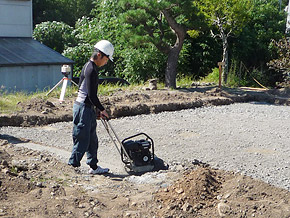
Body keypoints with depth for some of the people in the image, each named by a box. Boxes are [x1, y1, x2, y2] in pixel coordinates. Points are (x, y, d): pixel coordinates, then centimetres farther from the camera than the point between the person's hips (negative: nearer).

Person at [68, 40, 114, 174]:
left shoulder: (91, 67, 15)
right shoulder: (91, 70, -17)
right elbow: (91, 95, -20)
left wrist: (99, 110, 20)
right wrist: (102, 109, -9)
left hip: (88, 108, 11)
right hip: (83, 108, -11)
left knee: (92, 140, 14)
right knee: (82, 139, -6)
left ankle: (93, 166, 22)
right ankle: (73, 165, 1)